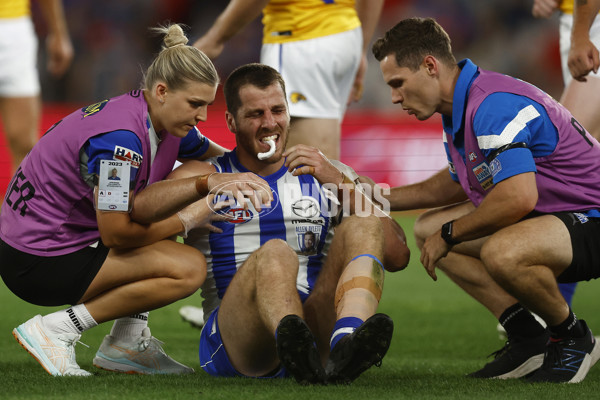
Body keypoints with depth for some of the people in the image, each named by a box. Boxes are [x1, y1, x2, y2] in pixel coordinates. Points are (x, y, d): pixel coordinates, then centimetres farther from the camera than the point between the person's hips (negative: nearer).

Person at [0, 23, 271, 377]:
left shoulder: (164, 121, 3)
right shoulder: (120, 137, -25)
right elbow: (115, 233, -22)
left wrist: (211, 183, -8)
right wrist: (186, 221, -11)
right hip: (40, 261, -10)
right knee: (189, 268, -19)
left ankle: (126, 343, 8)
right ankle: (56, 331, -10)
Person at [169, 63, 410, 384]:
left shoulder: (326, 177, 20)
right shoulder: (206, 177, 14)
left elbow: (397, 257, 6)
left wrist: (339, 182, -2)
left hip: (315, 329, 3)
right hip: (233, 344, -2)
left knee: (361, 227, -20)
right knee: (274, 253, -32)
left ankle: (346, 346, -49)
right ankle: (294, 344, -66)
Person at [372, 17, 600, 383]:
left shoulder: (494, 105, -25)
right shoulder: (460, 107, 8)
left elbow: (518, 198, -35)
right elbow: (457, 183, 27)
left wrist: (448, 235, -20)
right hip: (546, 215, 11)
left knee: (501, 252, -39)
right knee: (428, 229, 10)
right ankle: (529, 339, 5)